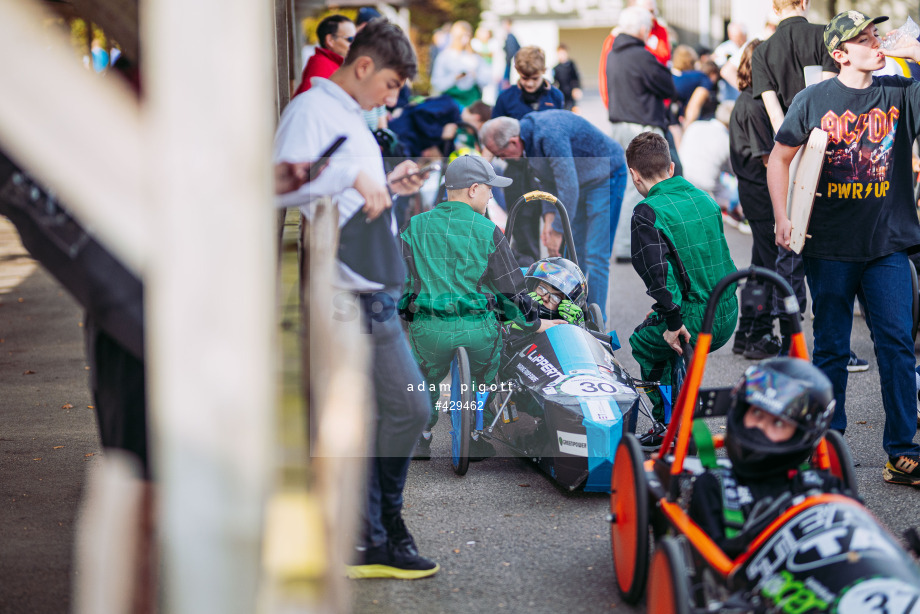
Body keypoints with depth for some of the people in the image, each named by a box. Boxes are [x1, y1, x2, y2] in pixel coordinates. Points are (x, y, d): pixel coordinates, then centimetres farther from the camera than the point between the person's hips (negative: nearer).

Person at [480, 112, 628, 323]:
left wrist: (558, 232, -23)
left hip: (605, 179, -10)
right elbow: (549, 176, 9)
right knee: (574, 252, 10)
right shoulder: (527, 135, -3)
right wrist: (549, 217, -2)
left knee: (595, 256, -12)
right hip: (581, 183, 10)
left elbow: (568, 186, -31)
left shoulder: (550, 135, -33)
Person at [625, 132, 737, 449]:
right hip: (728, 315, 7)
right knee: (668, 345, 31)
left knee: (644, 343, 22)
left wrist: (673, 322, -17)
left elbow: (657, 271, -22)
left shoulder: (648, 212, -11)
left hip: (694, 317, -7)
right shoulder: (704, 198, 11)